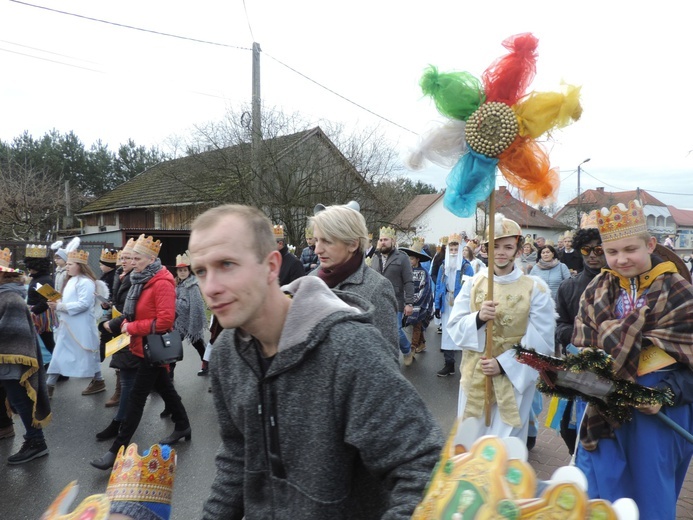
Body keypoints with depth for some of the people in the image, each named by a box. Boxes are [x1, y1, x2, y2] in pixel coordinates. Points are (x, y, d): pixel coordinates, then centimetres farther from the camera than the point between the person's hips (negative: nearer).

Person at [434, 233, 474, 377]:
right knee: (447, 335, 8)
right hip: (447, 307, 4)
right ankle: (449, 364, 17)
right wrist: (437, 306, 4)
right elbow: (438, 287, 7)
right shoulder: (443, 267, 6)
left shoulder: (467, 267, -7)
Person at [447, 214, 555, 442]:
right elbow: (455, 327, -2)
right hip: (474, 375, 2)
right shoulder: (473, 283, 1)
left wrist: (504, 364, -16)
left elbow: (541, 340, -8)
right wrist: (478, 318, -21)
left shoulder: (535, 288, -7)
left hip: (514, 377, -2)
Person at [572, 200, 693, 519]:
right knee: (601, 490, 15)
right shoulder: (597, 291, 2)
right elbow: (581, 346, 4)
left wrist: (667, 394, -22)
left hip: (656, 408, -3)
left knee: (649, 491, 13)